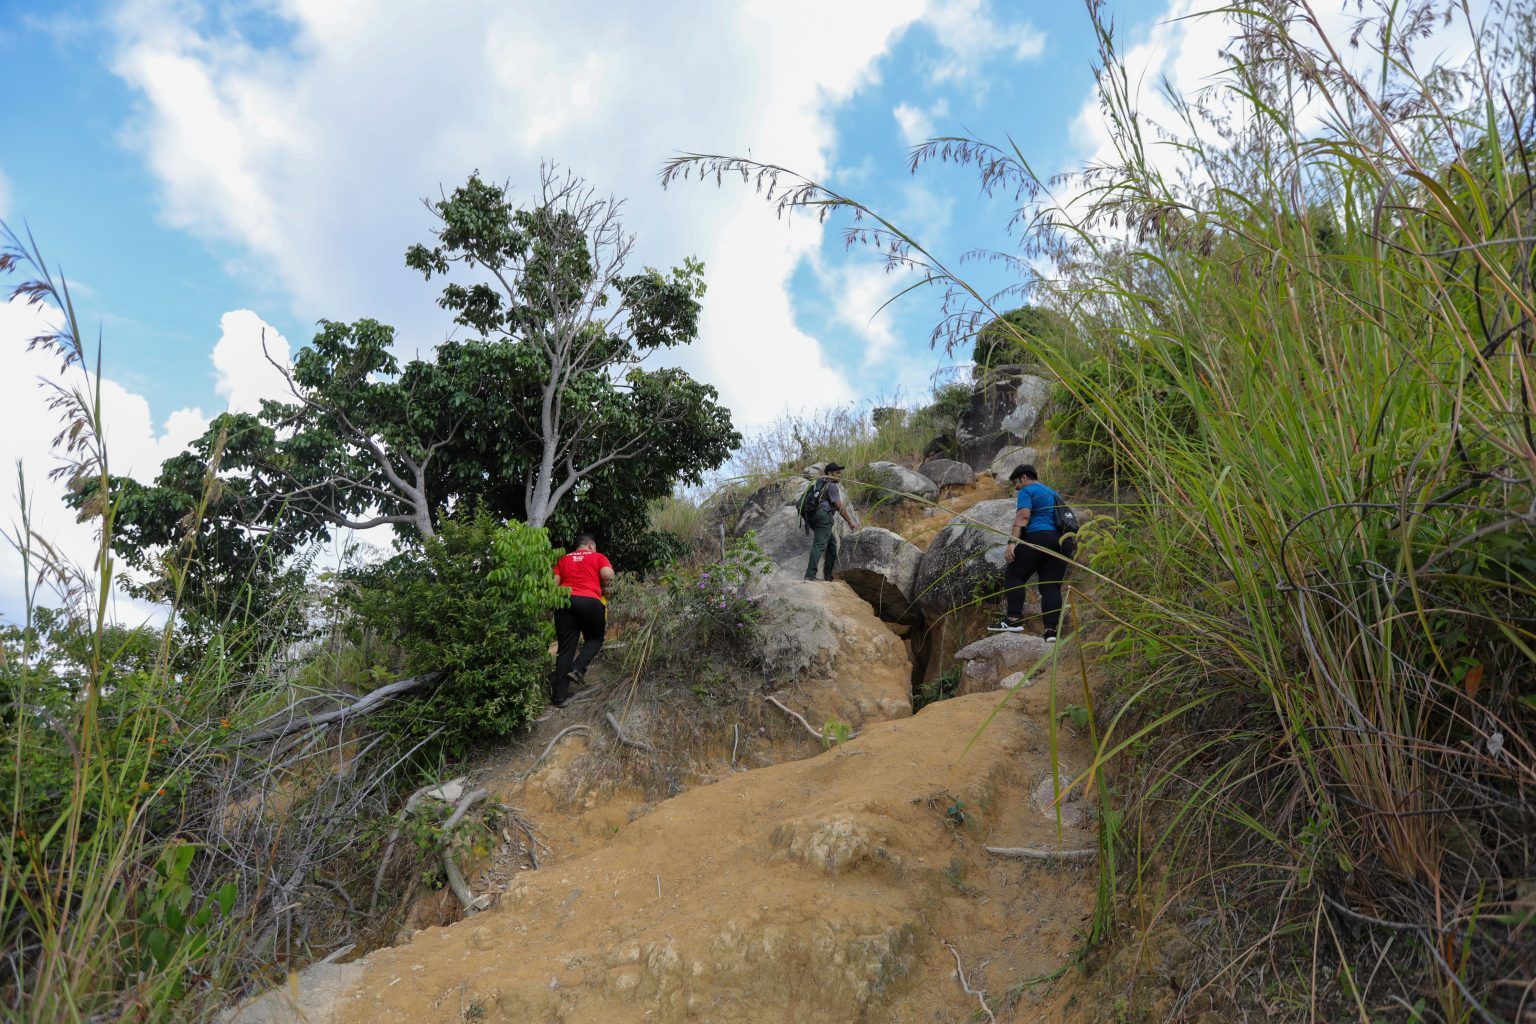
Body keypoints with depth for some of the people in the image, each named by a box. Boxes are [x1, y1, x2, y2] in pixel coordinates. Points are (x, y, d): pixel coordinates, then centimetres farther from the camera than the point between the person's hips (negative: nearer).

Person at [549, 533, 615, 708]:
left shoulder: (563, 559, 21)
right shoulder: (598, 557, 12)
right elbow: (608, 576, -5)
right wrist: (603, 585, 15)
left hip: (565, 601, 3)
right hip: (590, 602, -3)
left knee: (565, 648, 8)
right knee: (595, 639, 21)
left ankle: (559, 695, 7)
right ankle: (577, 669, -1)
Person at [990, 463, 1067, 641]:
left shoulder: (1027, 491, 4)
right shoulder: (1054, 493, 29)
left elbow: (1023, 516, -11)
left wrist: (1012, 542, -18)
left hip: (1037, 537, -7)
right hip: (1060, 541, 8)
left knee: (1014, 575, -3)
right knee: (1051, 586, 0)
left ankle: (1015, 619, -14)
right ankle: (1051, 630, -10)